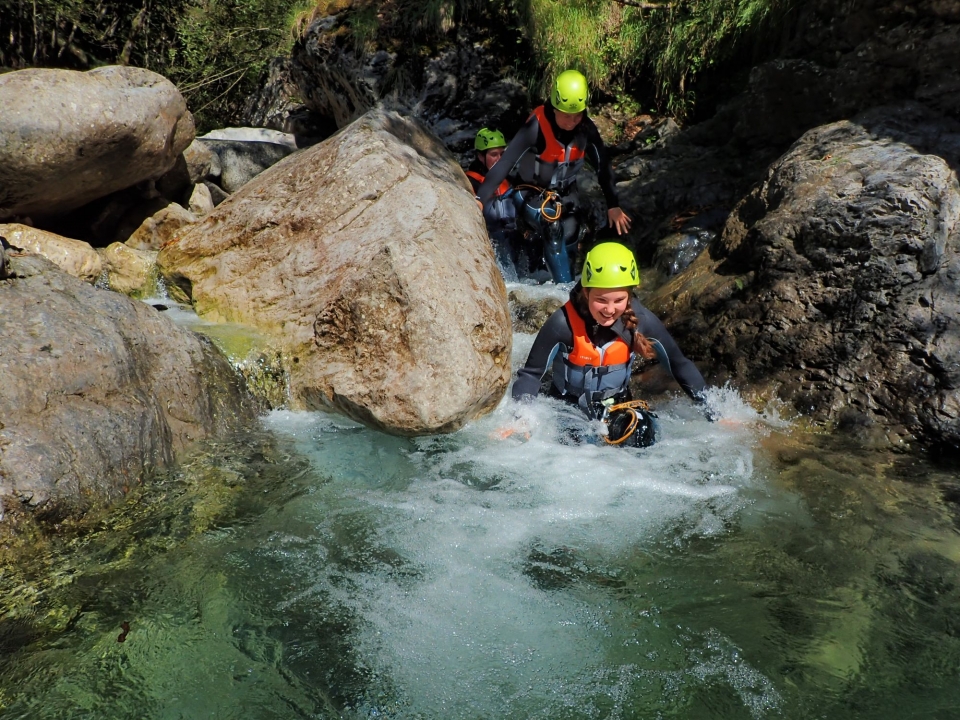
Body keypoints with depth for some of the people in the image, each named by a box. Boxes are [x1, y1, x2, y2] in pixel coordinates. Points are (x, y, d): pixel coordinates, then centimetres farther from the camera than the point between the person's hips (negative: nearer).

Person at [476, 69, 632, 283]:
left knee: (570, 245, -5)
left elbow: (603, 166, -3)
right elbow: (505, 163, -33)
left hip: (567, 193, 5)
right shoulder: (537, 127, -28)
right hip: (535, 194, -5)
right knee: (554, 231, -28)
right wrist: (480, 199, -41)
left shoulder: (586, 129, -15)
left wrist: (613, 206, -2)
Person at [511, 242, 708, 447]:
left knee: (642, 437, -26)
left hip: (618, 405, 1)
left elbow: (679, 364, -6)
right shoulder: (563, 323, -26)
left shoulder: (641, 321, -20)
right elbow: (531, 374, -17)